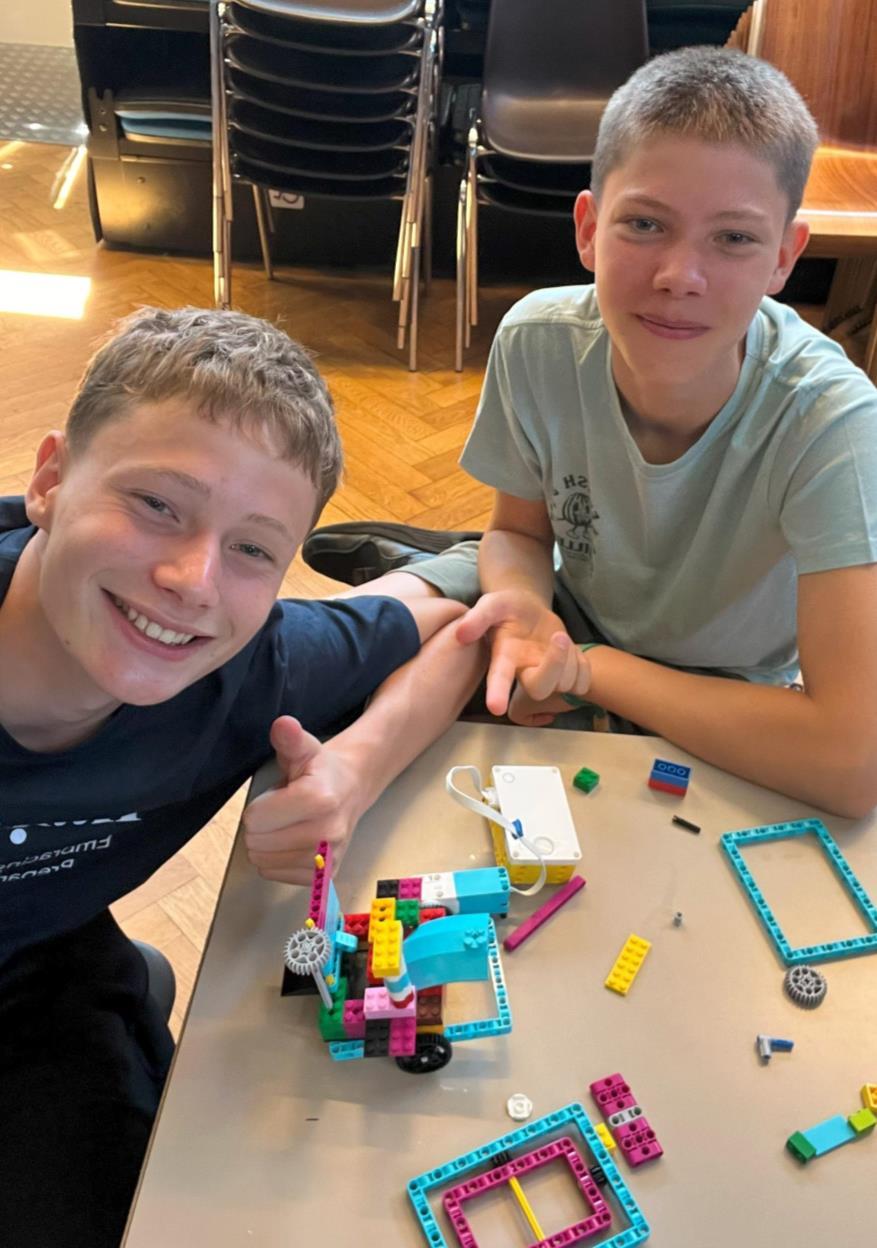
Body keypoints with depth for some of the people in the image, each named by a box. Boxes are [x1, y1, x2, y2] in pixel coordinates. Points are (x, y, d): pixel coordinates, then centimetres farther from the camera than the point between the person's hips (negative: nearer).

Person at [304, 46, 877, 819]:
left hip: (727, 725, -2)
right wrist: (523, 603, -27)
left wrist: (590, 667, -28)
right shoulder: (538, 341, -21)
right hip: (576, 613, 2)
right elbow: (522, 530, -4)